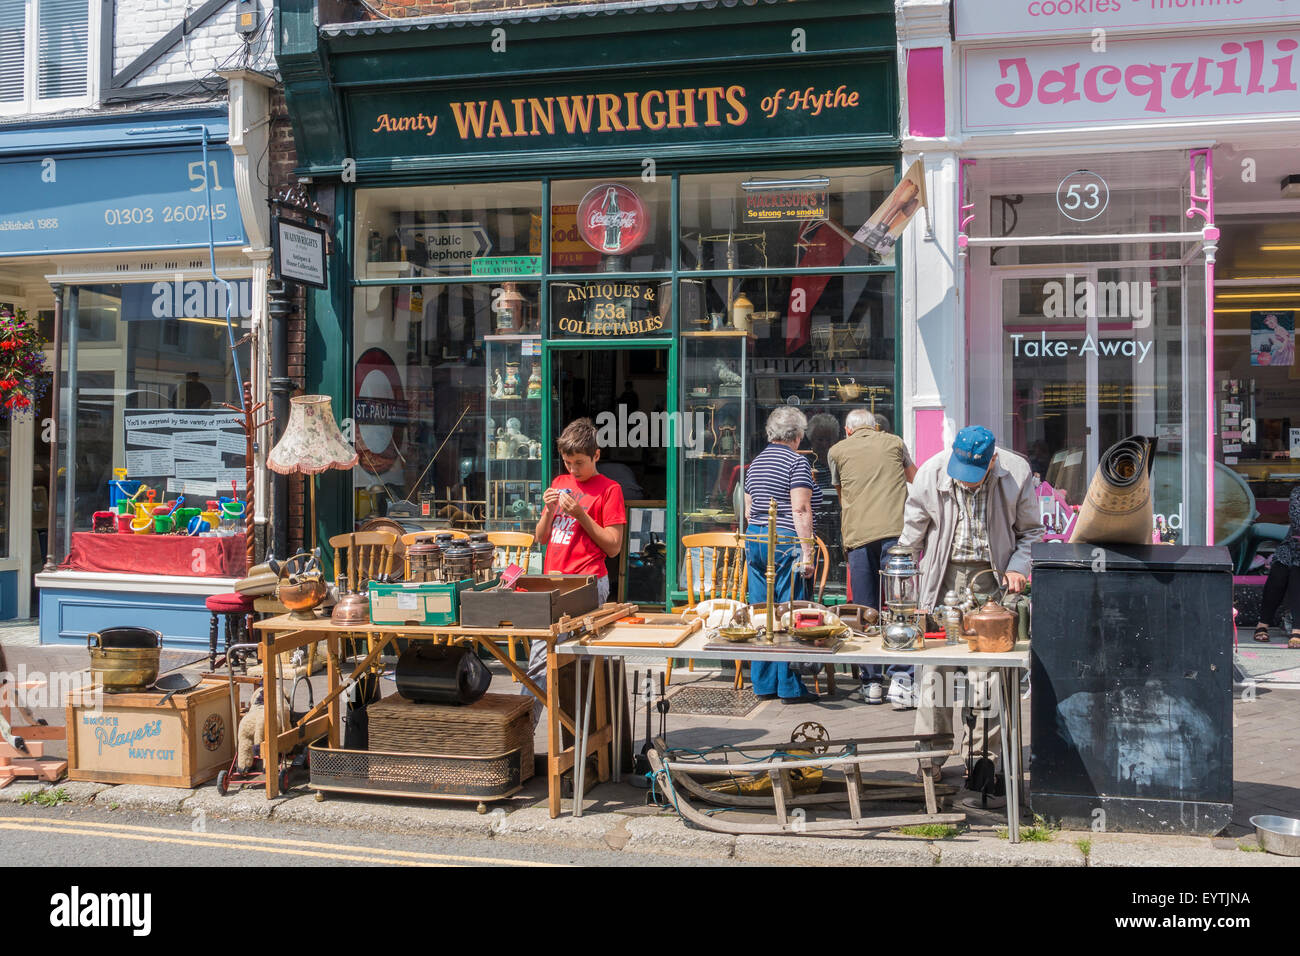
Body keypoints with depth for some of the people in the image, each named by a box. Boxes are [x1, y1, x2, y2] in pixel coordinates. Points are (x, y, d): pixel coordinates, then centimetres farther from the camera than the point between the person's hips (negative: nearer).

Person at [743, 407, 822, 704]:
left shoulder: (756, 462, 15)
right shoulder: (796, 461, -8)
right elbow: (800, 510, -15)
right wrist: (807, 552, -14)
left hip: (754, 540, 7)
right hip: (786, 543, -7)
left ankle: (763, 684, 14)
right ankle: (790, 687, 1)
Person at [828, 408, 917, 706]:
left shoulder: (837, 450, 16)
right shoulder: (894, 442, 18)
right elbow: (914, 477, 38)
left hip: (858, 535, 0)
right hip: (896, 530, 0)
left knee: (866, 611, 6)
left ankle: (872, 682, 9)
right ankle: (900, 679, -14)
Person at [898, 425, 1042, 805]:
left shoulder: (1017, 474, -7)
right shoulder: (930, 474, -7)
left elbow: (1030, 531, 8)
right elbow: (911, 538, 4)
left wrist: (1018, 567, -7)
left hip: (993, 577, 0)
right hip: (945, 576, 0)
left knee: (995, 668, -4)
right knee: (935, 664, 0)